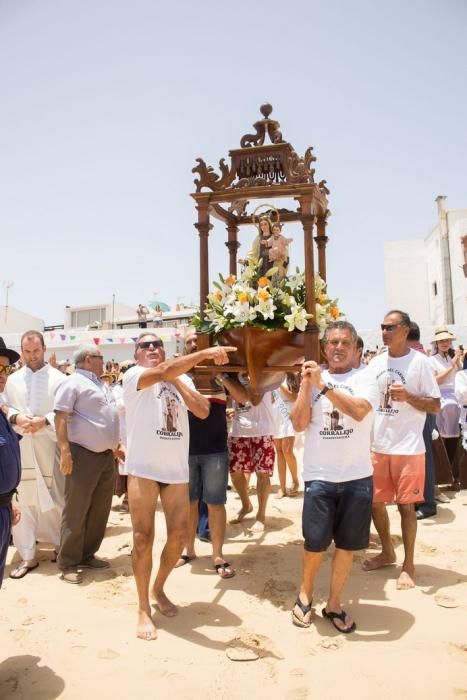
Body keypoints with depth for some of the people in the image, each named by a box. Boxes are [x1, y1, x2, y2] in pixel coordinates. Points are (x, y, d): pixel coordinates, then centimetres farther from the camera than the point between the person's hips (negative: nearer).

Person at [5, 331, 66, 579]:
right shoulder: (12, 380, 10)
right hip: (19, 447, 3)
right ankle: (27, 556, 17)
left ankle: (61, 546, 25)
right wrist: (15, 417, -11)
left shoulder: (59, 378, -2)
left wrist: (44, 421, -19)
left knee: (55, 499, 5)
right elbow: (4, 408, 10)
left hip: (50, 446, -3)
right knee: (23, 501, 5)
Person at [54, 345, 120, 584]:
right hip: (83, 455, -8)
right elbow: (61, 417, -17)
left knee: (100, 509, 12)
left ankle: (87, 555, 24)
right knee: (76, 511, -2)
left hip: (106, 455, 9)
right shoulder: (73, 383, -10)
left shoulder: (102, 385, 17)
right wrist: (65, 450, -24)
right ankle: (68, 563, 8)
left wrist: (115, 445, 22)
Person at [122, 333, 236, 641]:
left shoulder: (181, 379, 11)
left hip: (177, 470, 4)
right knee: (143, 538, 3)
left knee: (179, 537, 9)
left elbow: (203, 410, -3)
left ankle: (159, 588, 35)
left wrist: (175, 380, -6)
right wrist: (205, 353, -35)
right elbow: (162, 371, -26)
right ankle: (144, 609, 18)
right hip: (144, 469, -4)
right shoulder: (133, 376, -4)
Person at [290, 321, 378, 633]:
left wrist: (323, 385, -23)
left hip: (357, 477, 0)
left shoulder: (364, 378, -2)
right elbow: (299, 423, -4)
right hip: (319, 476, 0)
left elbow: (359, 410, -22)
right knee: (316, 543, 3)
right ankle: (305, 593, 30)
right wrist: (305, 385, -12)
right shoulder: (313, 377, 4)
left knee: (347, 545, 11)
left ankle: (334, 604, 29)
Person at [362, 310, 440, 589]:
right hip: (377, 446, 5)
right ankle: (387, 552, 33)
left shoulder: (419, 361, -7)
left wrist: (408, 396, -22)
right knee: (375, 501, 12)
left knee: (406, 505, 3)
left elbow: (436, 405, -7)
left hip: (408, 447, -5)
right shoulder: (375, 363, 7)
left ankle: (409, 565, 20)